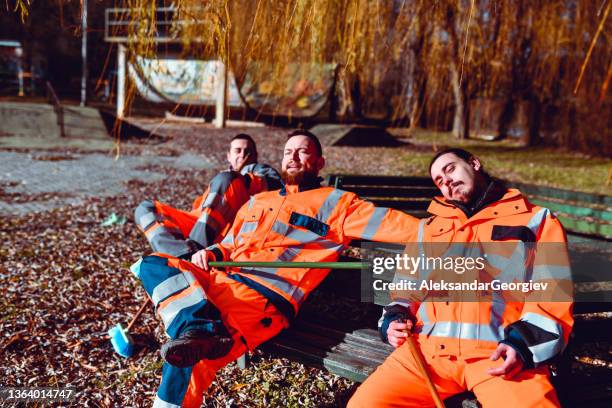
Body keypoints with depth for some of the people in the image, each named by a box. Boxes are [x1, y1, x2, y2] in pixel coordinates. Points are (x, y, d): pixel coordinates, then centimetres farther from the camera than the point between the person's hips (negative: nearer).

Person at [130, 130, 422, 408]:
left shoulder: (335, 203, 13)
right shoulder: (257, 201, 32)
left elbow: (393, 223, 2)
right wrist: (210, 254, 12)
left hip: (268, 295, -7)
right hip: (219, 280, 7)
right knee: (153, 266, -19)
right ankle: (205, 329, -37)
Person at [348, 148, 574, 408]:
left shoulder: (536, 220, 15)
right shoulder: (429, 227, 26)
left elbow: (553, 293, 6)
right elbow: (408, 286, 30)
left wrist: (523, 343, -10)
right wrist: (395, 319, 8)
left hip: (502, 353, -3)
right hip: (428, 348, 3)